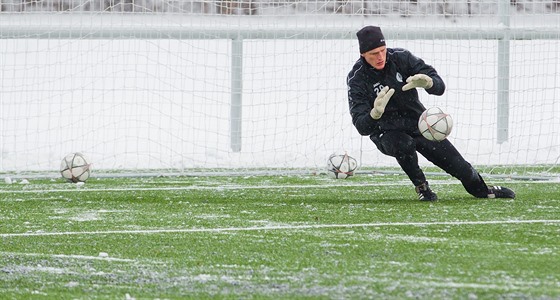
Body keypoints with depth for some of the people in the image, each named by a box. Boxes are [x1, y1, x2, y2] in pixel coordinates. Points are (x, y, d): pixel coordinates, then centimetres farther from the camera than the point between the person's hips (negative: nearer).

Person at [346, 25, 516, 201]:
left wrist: (427, 82, -40)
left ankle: (483, 190, 31)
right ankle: (421, 187, -11)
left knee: (461, 168, -1)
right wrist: (375, 114, -49)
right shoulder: (357, 79, -17)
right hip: (387, 132, -2)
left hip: (418, 123, 2)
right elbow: (362, 127, -25)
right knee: (404, 144, -37)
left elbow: (439, 87, -15)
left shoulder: (401, 57, -12)